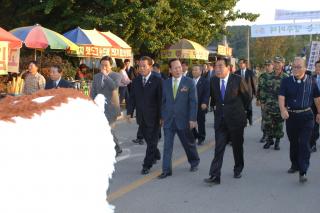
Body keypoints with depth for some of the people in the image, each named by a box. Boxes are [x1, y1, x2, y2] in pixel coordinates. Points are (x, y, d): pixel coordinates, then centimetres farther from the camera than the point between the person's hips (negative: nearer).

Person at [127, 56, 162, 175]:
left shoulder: (157, 81, -8)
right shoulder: (136, 81, 8)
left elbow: (160, 99, -9)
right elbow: (132, 98, 8)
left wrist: (161, 116, -12)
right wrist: (129, 112, -2)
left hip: (153, 117, -5)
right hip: (141, 117, 5)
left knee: (152, 141, -1)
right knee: (148, 140, 16)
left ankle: (147, 165, 5)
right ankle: (156, 155, 39)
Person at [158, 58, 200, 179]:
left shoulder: (189, 82, -5)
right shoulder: (165, 83, 5)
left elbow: (193, 102, -8)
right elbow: (163, 101, 10)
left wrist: (192, 119, -13)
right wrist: (162, 116, 5)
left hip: (183, 120, -2)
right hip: (168, 120, 2)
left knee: (189, 143, 14)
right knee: (167, 146, 0)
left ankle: (194, 162, 38)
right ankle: (166, 170, 7)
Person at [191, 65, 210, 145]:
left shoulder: (205, 81, -2)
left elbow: (207, 94, -10)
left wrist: (205, 103, -23)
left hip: (200, 106, -3)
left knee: (201, 123, 7)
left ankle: (201, 138, 21)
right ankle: (195, 135, 24)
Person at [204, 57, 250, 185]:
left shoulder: (237, 80, -10)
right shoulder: (213, 81, 1)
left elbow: (247, 97, 3)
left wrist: (240, 110, 10)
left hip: (236, 119, -2)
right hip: (220, 120, 2)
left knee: (237, 146, 13)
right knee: (218, 148, -5)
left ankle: (238, 169, 34)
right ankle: (215, 176, -8)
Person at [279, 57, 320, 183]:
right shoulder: (286, 81, 0)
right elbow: (281, 97, -11)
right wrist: (283, 109, -29)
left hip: (306, 116, -2)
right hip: (291, 116, 2)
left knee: (304, 143, -8)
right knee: (293, 143, 15)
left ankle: (303, 172, -6)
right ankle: (295, 165, 33)